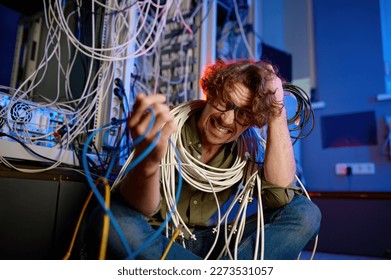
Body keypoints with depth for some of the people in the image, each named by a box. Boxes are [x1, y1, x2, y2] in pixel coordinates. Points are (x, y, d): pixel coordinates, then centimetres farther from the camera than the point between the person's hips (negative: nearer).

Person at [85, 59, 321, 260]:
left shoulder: (247, 145, -3)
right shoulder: (167, 129, -15)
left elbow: (280, 194, -19)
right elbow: (142, 210, -26)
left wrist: (277, 113, -20)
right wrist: (147, 162, -49)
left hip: (210, 244, 3)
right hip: (154, 242, -2)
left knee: (305, 213, -11)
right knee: (111, 222, -36)